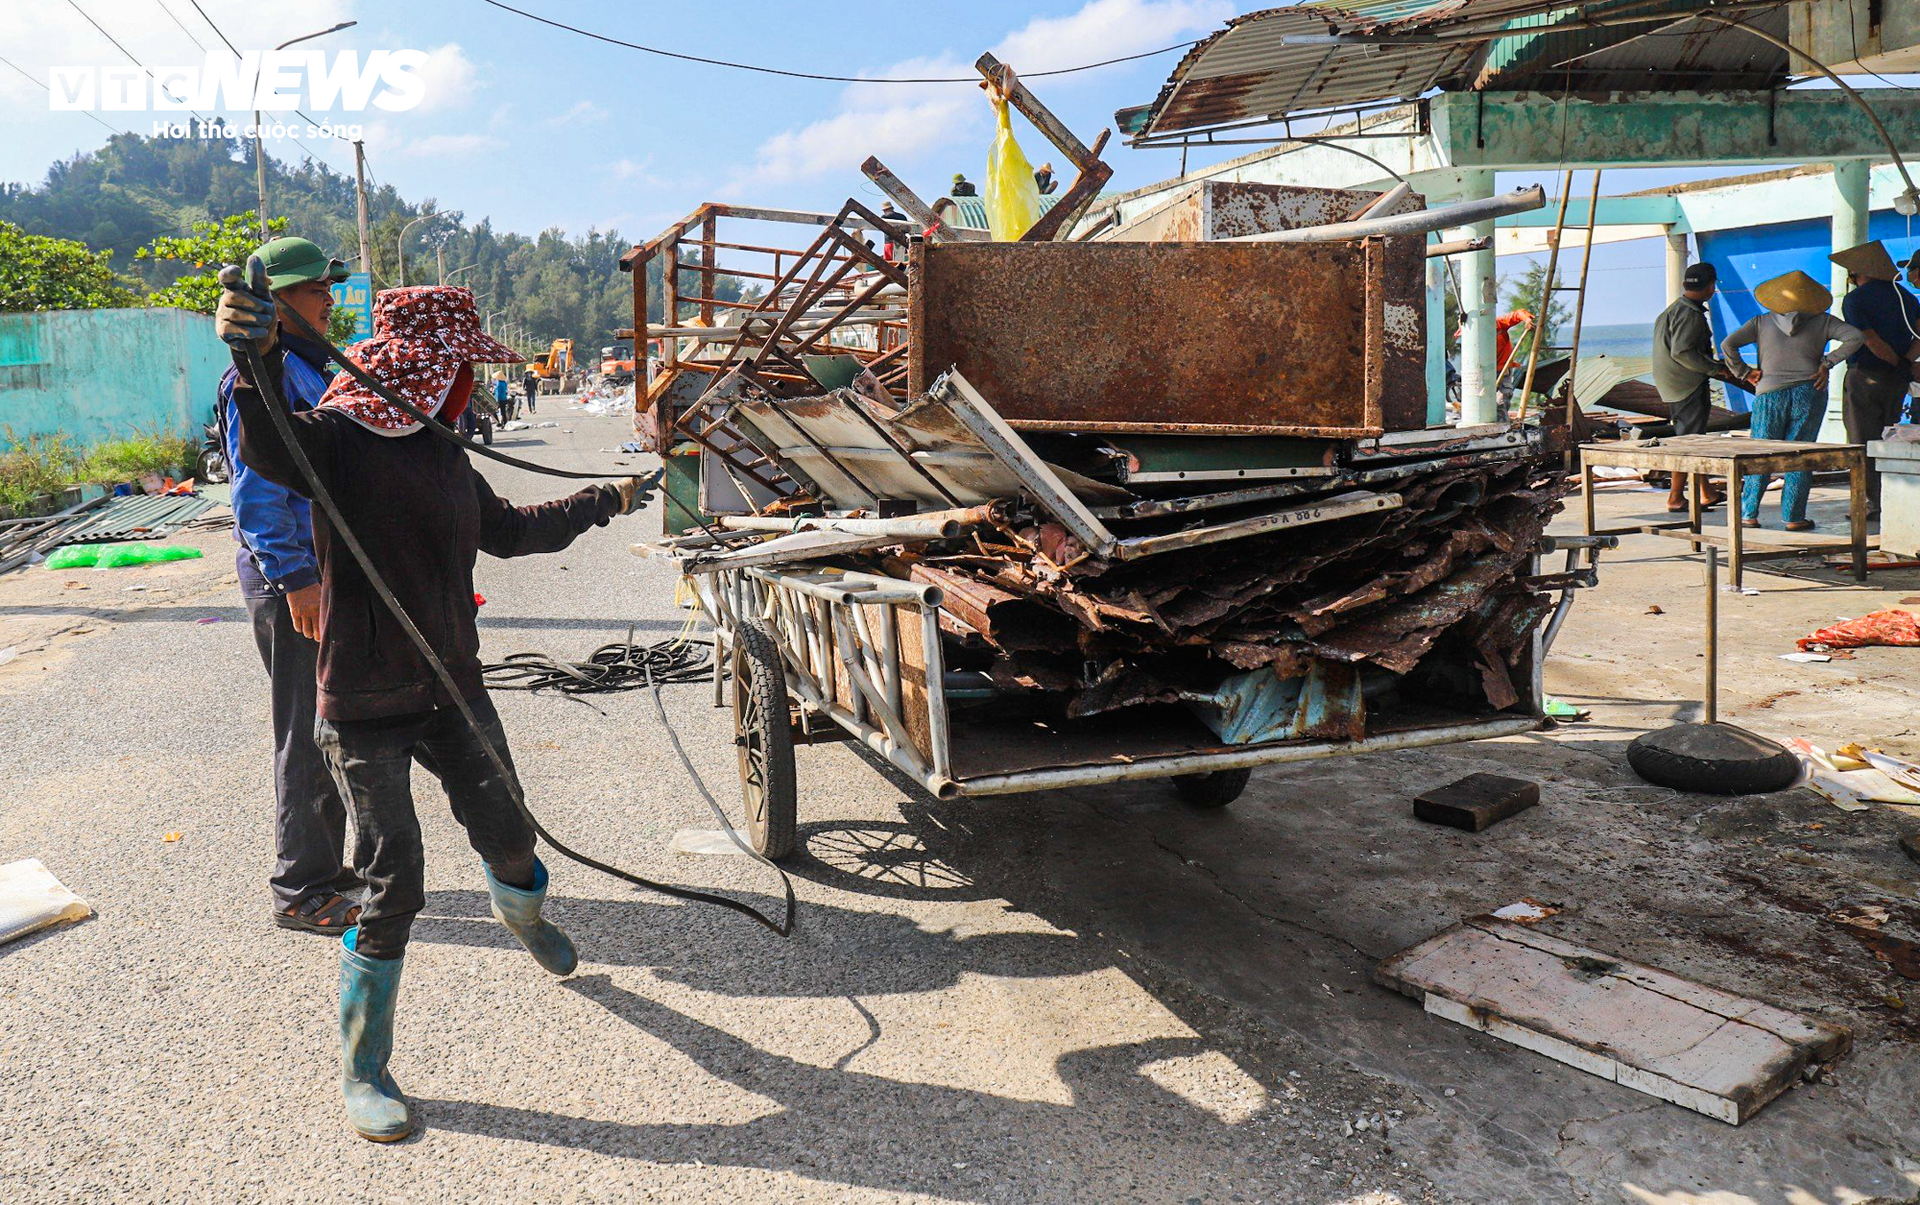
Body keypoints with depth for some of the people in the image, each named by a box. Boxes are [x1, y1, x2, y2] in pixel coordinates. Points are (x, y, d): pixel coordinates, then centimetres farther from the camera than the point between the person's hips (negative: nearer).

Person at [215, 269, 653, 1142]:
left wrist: (600, 504, 36)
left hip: (453, 690, 7)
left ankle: (520, 911, 56)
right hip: (365, 708, -6)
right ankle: (363, 1072, 17)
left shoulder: (443, 454, 9)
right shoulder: (335, 440, -14)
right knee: (391, 889, -3)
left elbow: (507, 531, 25)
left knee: (509, 839, 18)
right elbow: (265, 446, -38)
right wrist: (255, 358, -58)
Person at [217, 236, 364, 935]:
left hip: (327, 573, 10)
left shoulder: (307, 366, 17)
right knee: (307, 736, -2)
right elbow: (257, 491, -20)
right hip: (291, 581, -10)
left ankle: (333, 867, 29)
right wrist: (294, 577, -23)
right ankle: (301, 892, 9)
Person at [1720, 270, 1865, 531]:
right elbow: (1855, 337, -3)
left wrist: (1744, 372, 1)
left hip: (1770, 394, 0)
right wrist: (1827, 363, -1)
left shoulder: (1761, 322, 4)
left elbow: (1728, 345, -5)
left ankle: (1748, 514, 2)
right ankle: (1793, 517, 4)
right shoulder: (1822, 321, 5)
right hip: (1809, 393, 0)